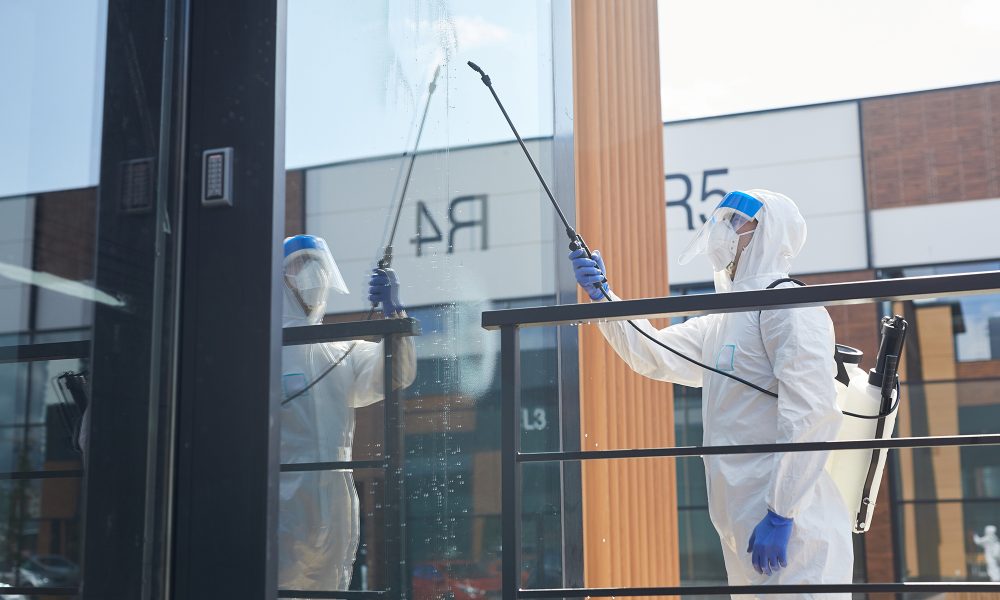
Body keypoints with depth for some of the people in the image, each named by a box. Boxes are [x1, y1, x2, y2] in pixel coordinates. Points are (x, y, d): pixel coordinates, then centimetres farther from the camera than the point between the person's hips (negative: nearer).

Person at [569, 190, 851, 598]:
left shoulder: (789, 306, -10)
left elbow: (812, 414, -20)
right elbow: (653, 354, 22)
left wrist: (780, 513, -23)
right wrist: (602, 296, 11)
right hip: (744, 534, 9)